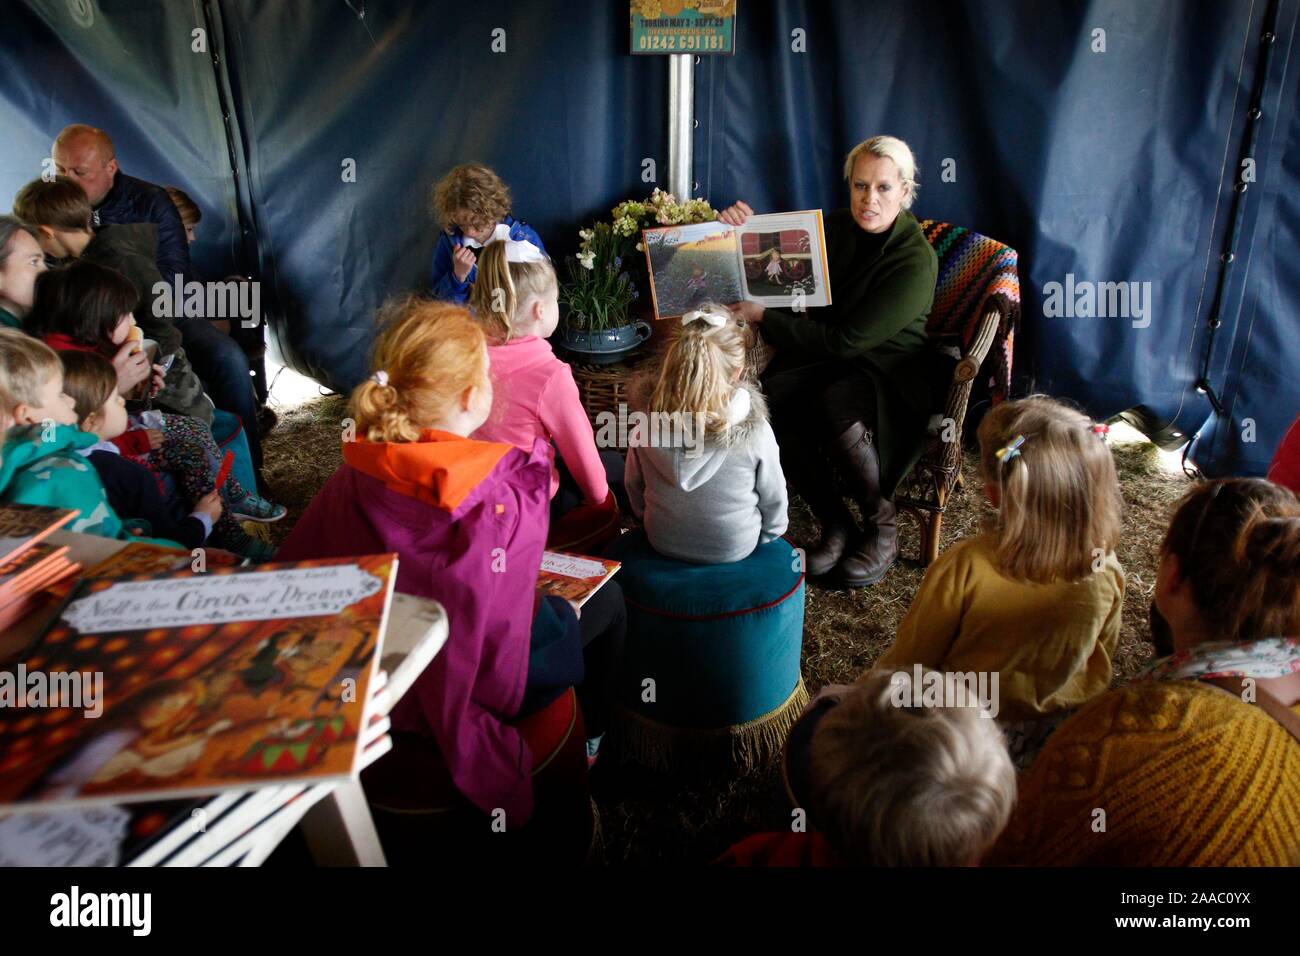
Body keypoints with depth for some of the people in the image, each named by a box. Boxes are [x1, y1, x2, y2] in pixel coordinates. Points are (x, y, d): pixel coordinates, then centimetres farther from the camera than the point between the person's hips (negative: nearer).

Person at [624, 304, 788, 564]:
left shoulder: (647, 423, -20)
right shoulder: (754, 430, -26)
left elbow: (634, 487, -4)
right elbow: (773, 499, -11)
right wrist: (770, 533, 10)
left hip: (663, 544, 2)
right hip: (734, 550, -2)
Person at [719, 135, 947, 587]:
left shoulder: (916, 262, -17)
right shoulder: (836, 227, 2)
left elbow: (845, 341, -21)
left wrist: (763, 316, -18)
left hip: (888, 369, -5)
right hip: (823, 356, 5)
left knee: (834, 406, -38)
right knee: (770, 401, -28)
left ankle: (882, 526, -14)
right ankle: (837, 527, -14)